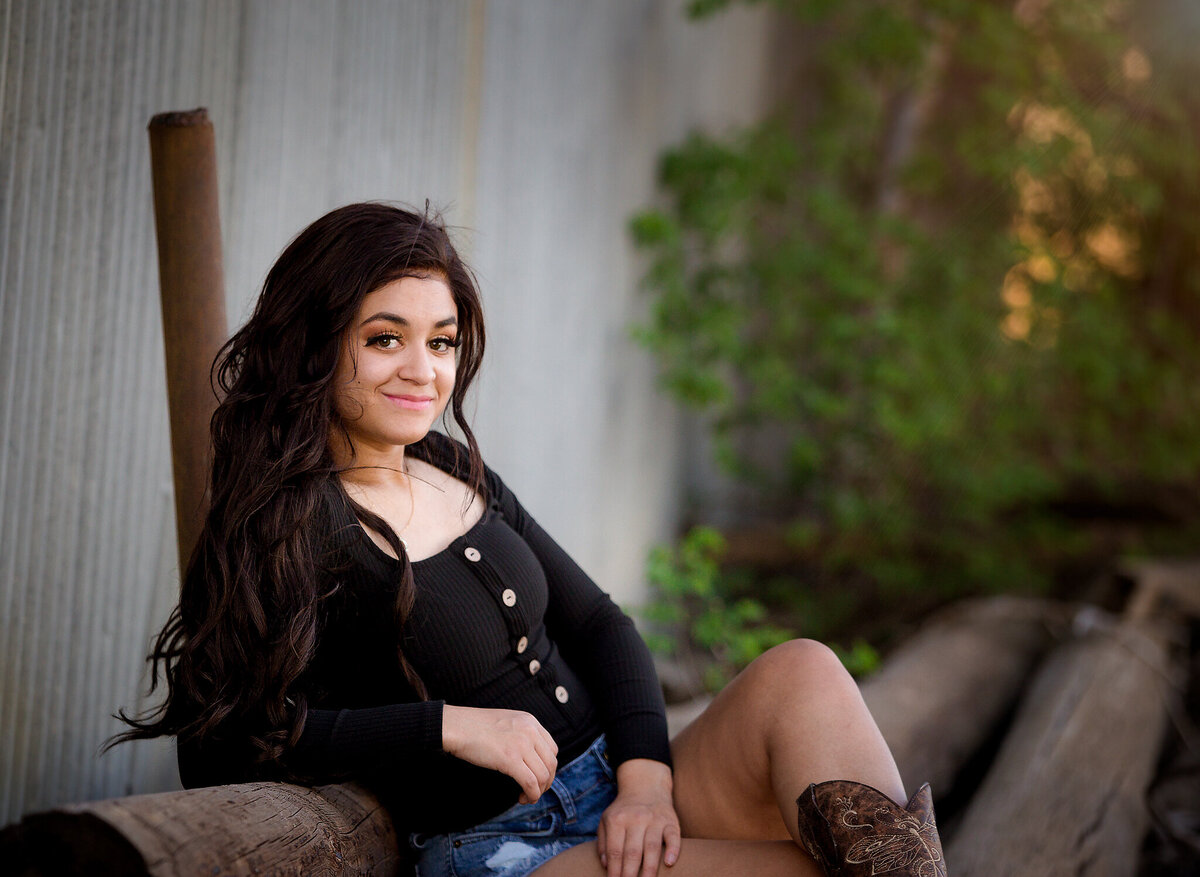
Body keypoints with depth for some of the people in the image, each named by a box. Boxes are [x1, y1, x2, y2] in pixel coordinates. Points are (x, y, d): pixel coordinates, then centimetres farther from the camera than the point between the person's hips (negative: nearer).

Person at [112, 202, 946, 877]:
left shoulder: (457, 472, 11)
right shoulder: (287, 525, -11)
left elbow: (597, 624, 12)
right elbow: (216, 747, -19)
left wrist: (646, 776, -7)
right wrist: (448, 727, -19)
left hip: (631, 794, 7)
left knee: (801, 669, -20)